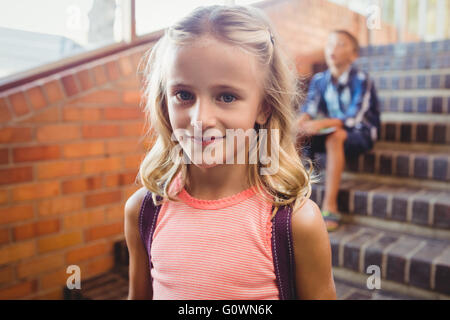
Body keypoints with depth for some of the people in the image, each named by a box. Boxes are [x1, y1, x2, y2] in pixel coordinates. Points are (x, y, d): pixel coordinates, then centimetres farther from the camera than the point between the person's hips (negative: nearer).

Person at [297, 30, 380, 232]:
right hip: (329, 132, 5)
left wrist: (323, 123, -40)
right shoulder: (319, 80, 4)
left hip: (360, 134, -5)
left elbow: (353, 117, -25)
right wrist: (300, 122, -31)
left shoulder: (361, 80, -12)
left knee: (335, 136, -38)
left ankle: (330, 207, -35)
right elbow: (308, 109, -7)